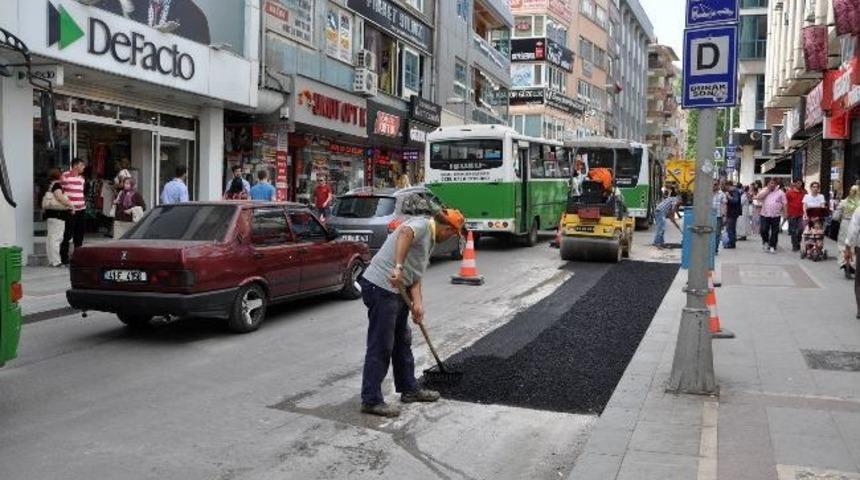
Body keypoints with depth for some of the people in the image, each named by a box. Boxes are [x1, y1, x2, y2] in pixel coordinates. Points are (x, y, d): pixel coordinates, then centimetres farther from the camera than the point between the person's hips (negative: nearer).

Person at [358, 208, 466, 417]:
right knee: (380, 346, -5)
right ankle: (371, 400, 1)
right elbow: (405, 233, -33)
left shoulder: (430, 241, 20)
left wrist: (418, 304, -1)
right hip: (381, 287, -10)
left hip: (396, 290, 10)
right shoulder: (421, 224, -8)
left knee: (402, 341, 19)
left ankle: (409, 389, 31)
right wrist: (398, 267, -41)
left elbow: (416, 277, 14)